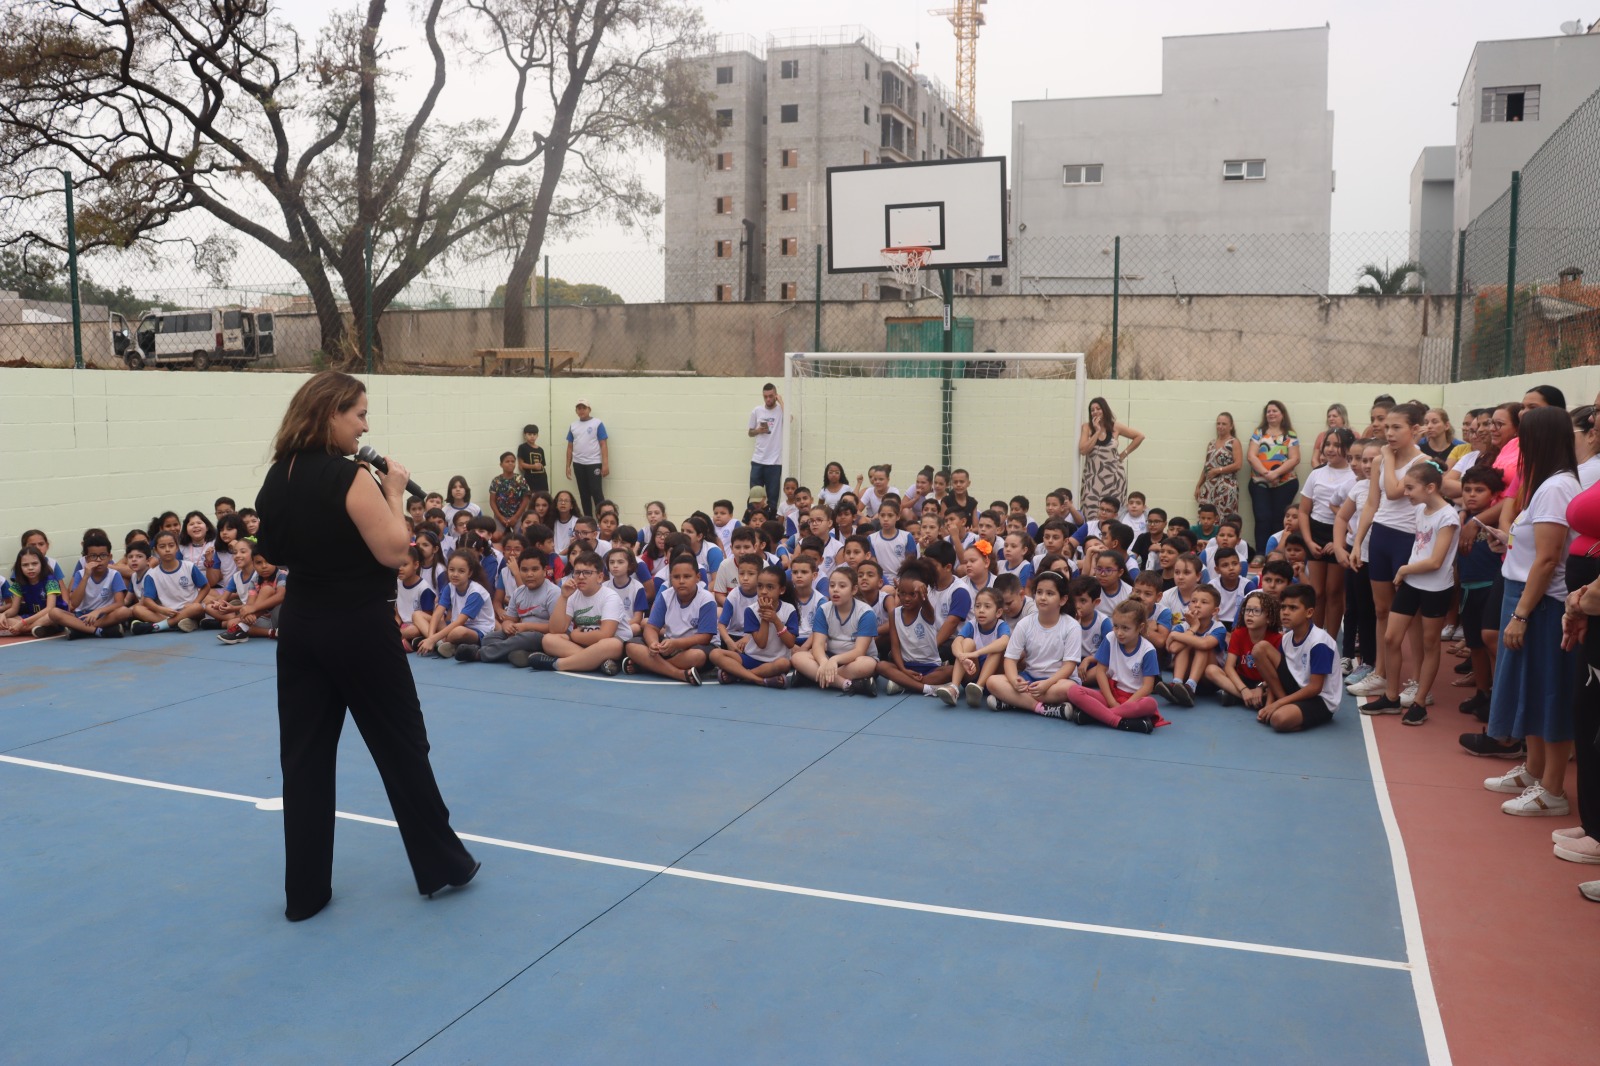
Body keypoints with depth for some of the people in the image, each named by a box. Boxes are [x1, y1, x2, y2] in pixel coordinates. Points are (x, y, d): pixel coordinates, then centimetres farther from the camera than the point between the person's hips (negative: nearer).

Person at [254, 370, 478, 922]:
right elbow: (394, 550, -19)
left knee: (303, 754, 10)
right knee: (401, 747, 7)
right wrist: (395, 492, -7)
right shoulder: (348, 477, -18)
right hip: (359, 628, -7)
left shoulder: (278, 476, 5)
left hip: (301, 627, 7)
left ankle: (304, 890, 16)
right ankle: (441, 865, 20)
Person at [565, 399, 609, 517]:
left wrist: (605, 464, -13)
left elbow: (603, 445, -6)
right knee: (584, 494, 9)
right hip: (578, 464, 5)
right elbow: (570, 447, 14)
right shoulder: (573, 426, 11)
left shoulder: (597, 423, -3)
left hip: (594, 464, -5)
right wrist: (568, 466, 9)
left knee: (596, 492, -7)